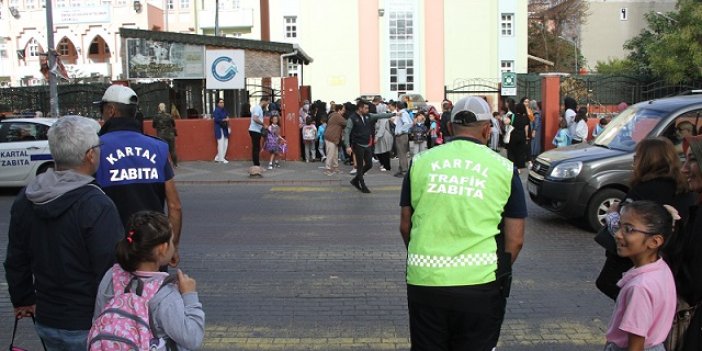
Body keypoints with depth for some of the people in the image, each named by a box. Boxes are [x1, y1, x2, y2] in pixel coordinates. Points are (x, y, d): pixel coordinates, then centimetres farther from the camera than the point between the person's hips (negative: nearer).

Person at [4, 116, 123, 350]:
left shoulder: (25, 200, 3)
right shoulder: (97, 206, -22)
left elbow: (15, 259, 13)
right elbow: (112, 269, -22)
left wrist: (23, 299, 27)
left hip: (47, 321, 7)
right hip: (89, 327, -7)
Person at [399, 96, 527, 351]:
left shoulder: (420, 162, 5)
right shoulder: (503, 168, 2)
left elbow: (405, 226, 11)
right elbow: (515, 240, 2)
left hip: (424, 281, 1)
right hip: (480, 285, -1)